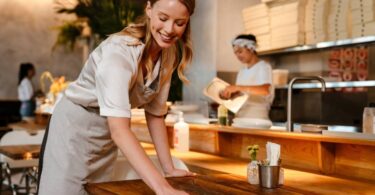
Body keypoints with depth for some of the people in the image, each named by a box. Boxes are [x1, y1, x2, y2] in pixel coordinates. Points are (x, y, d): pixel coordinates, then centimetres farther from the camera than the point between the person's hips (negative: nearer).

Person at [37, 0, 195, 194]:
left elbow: (155, 113, 2)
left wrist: (169, 169, -1)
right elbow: (118, 129, -42)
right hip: (74, 128, -6)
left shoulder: (168, 55, -8)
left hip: (108, 137, 7)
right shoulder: (119, 50, -31)